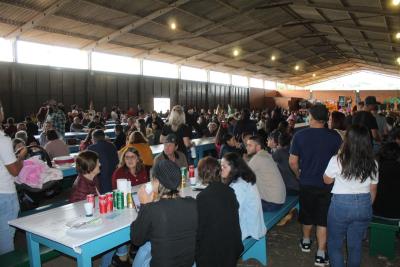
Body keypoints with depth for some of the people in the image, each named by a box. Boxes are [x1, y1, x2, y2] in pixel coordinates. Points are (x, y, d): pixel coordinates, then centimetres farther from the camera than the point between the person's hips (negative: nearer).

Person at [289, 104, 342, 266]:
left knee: (307, 213, 21)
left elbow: (293, 162, -10)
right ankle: (321, 254, 15)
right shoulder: (334, 136, -12)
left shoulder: (300, 135, -13)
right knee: (323, 218, 11)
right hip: (327, 184, -1)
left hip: (306, 183, 1)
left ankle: (306, 241, 41)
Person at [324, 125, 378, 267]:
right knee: (356, 244, 20)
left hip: (341, 204, -4)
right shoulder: (373, 164, -5)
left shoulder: (337, 160, -17)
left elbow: (327, 180, 0)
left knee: (335, 244, 15)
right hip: (364, 205, 4)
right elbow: (373, 190, 6)